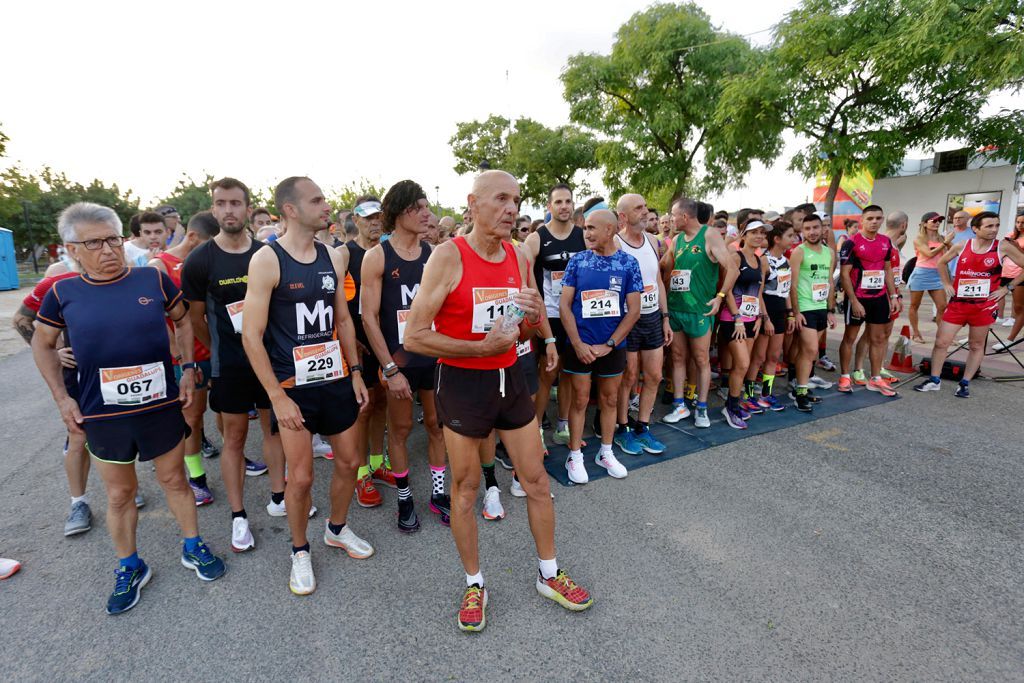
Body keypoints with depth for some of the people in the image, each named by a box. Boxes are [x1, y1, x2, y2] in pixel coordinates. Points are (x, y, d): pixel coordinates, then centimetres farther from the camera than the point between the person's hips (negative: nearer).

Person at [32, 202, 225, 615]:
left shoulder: (153, 279, -6)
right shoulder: (64, 293, -3)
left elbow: (182, 320, 9)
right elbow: (42, 344, 11)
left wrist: (188, 369, 2)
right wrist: (62, 398, 4)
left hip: (162, 406, 0)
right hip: (103, 416, 1)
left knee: (174, 480, 15)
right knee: (119, 494, 15)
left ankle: (193, 548, 34)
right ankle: (129, 568, 34)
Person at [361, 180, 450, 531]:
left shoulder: (434, 253, 1)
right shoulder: (377, 256, -8)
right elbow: (369, 317, -10)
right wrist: (390, 369, -14)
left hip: (435, 355, 3)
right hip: (398, 358, -3)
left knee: (437, 424, 12)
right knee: (400, 428, 10)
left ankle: (438, 493, 28)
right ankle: (404, 498, 28)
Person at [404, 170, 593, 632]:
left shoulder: (518, 257, 4)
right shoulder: (448, 256, -14)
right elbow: (414, 337, -17)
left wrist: (534, 318, -9)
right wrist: (481, 347, -22)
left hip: (510, 378, 6)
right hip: (463, 382, -5)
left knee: (536, 479, 12)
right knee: (465, 488, 9)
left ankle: (549, 575, 34)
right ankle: (474, 585, 32)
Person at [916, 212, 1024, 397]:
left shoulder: (1003, 248, -6)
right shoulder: (961, 246, -2)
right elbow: (941, 263, 15)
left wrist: (1008, 287, -2)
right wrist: (947, 284, 7)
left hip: (985, 305, -1)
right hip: (958, 303, 1)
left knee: (976, 345, 9)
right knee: (941, 342, -1)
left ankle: (965, 384, 20)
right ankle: (934, 381, 12)